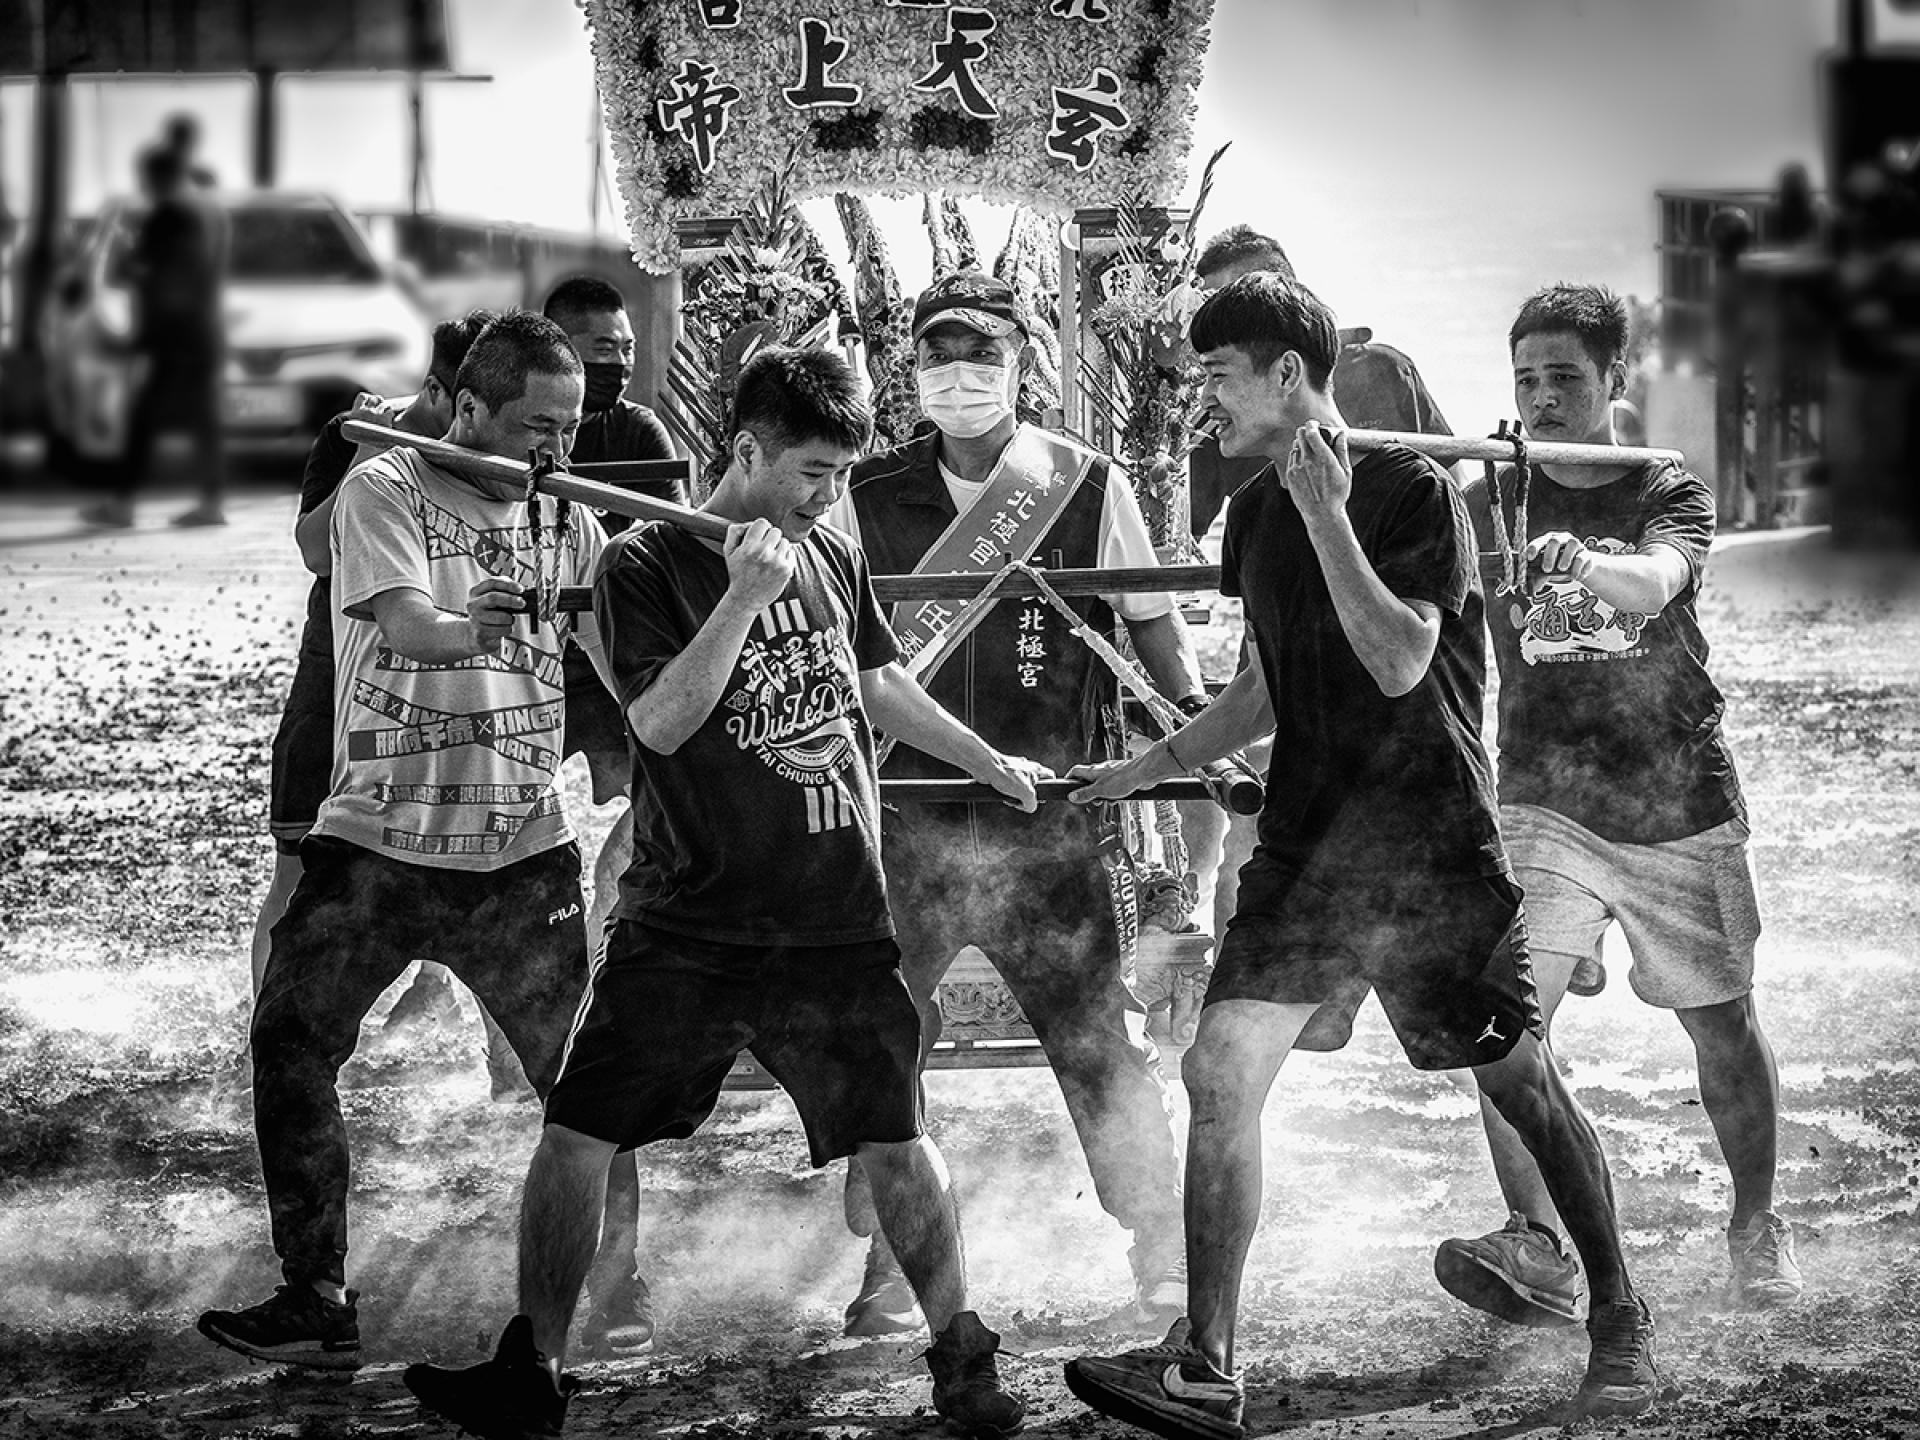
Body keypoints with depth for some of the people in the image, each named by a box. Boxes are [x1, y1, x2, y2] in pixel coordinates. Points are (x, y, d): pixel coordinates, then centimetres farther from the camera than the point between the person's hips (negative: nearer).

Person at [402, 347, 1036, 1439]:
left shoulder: (836, 557, 9)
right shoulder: (647, 567, -5)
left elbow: (880, 682, 24)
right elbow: (660, 722, -16)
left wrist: (992, 764, 32)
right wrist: (745, 596, -22)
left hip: (839, 921, 2)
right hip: (686, 927, -2)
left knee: (896, 1141, 3)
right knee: (579, 1134, -2)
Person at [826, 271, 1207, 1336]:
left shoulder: (1087, 486, 1)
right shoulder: (869, 496, 4)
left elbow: (1152, 621, 9)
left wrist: (1199, 718, -4)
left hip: (1052, 813, -1)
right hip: (907, 808, 2)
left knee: (1102, 1040, -1)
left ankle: (1165, 1260, 11)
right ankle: (888, 1271, 14)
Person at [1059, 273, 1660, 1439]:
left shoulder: (1413, 490, -9)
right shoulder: (1256, 514, 11)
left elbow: (1399, 663, -20)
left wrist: (1325, 515, -23)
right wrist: (1149, 768, 15)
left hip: (1431, 838, -5)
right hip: (1307, 838, 5)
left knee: (1520, 1079, 5)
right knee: (1221, 1069, -10)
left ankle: (1621, 1316, 25)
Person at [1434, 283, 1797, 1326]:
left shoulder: (1671, 494, -2)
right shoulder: (1492, 503, 3)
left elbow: (1653, 583, -25)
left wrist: (1582, 564, -46)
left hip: (1681, 806, -1)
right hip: (1543, 802, 1)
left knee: (1721, 1022, 8)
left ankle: (1756, 1222, 31)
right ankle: (1538, 1249, -23)